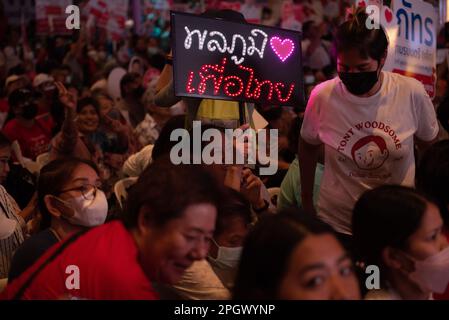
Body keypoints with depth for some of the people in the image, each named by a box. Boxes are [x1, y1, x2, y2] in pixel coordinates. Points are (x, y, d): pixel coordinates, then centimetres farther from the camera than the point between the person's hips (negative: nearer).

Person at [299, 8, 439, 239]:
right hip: (337, 224, 0)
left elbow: (429, 145, 4)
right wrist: (307, 202, 10)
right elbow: (308, 145, 4)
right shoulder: (322, 96, -14)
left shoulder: (412, 93, -14)